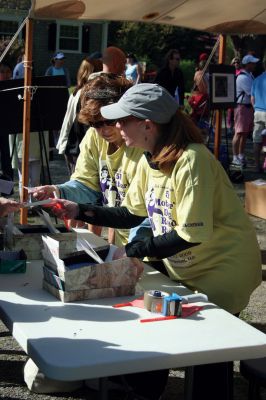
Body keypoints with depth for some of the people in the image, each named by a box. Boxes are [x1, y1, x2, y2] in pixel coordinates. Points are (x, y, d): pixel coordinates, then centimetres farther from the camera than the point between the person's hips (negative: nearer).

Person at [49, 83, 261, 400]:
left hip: (222, 267, -8)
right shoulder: (149, 160, -1)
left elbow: (191, 234, -29)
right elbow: (131, 214, 5)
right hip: (183, 267, 8)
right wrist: (81, 211, -5)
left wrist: (132, 251, -24)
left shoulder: (191, 161, -27)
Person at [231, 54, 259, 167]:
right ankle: (235, 158, -3)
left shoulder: (250, 75, 14)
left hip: (249, 106, 9)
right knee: (239, 133, -6)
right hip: (242, 107, -9)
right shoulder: (243, 77, -18)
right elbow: (252, 93, -21)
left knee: (245, 133, 13)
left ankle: (241, 156, 21)